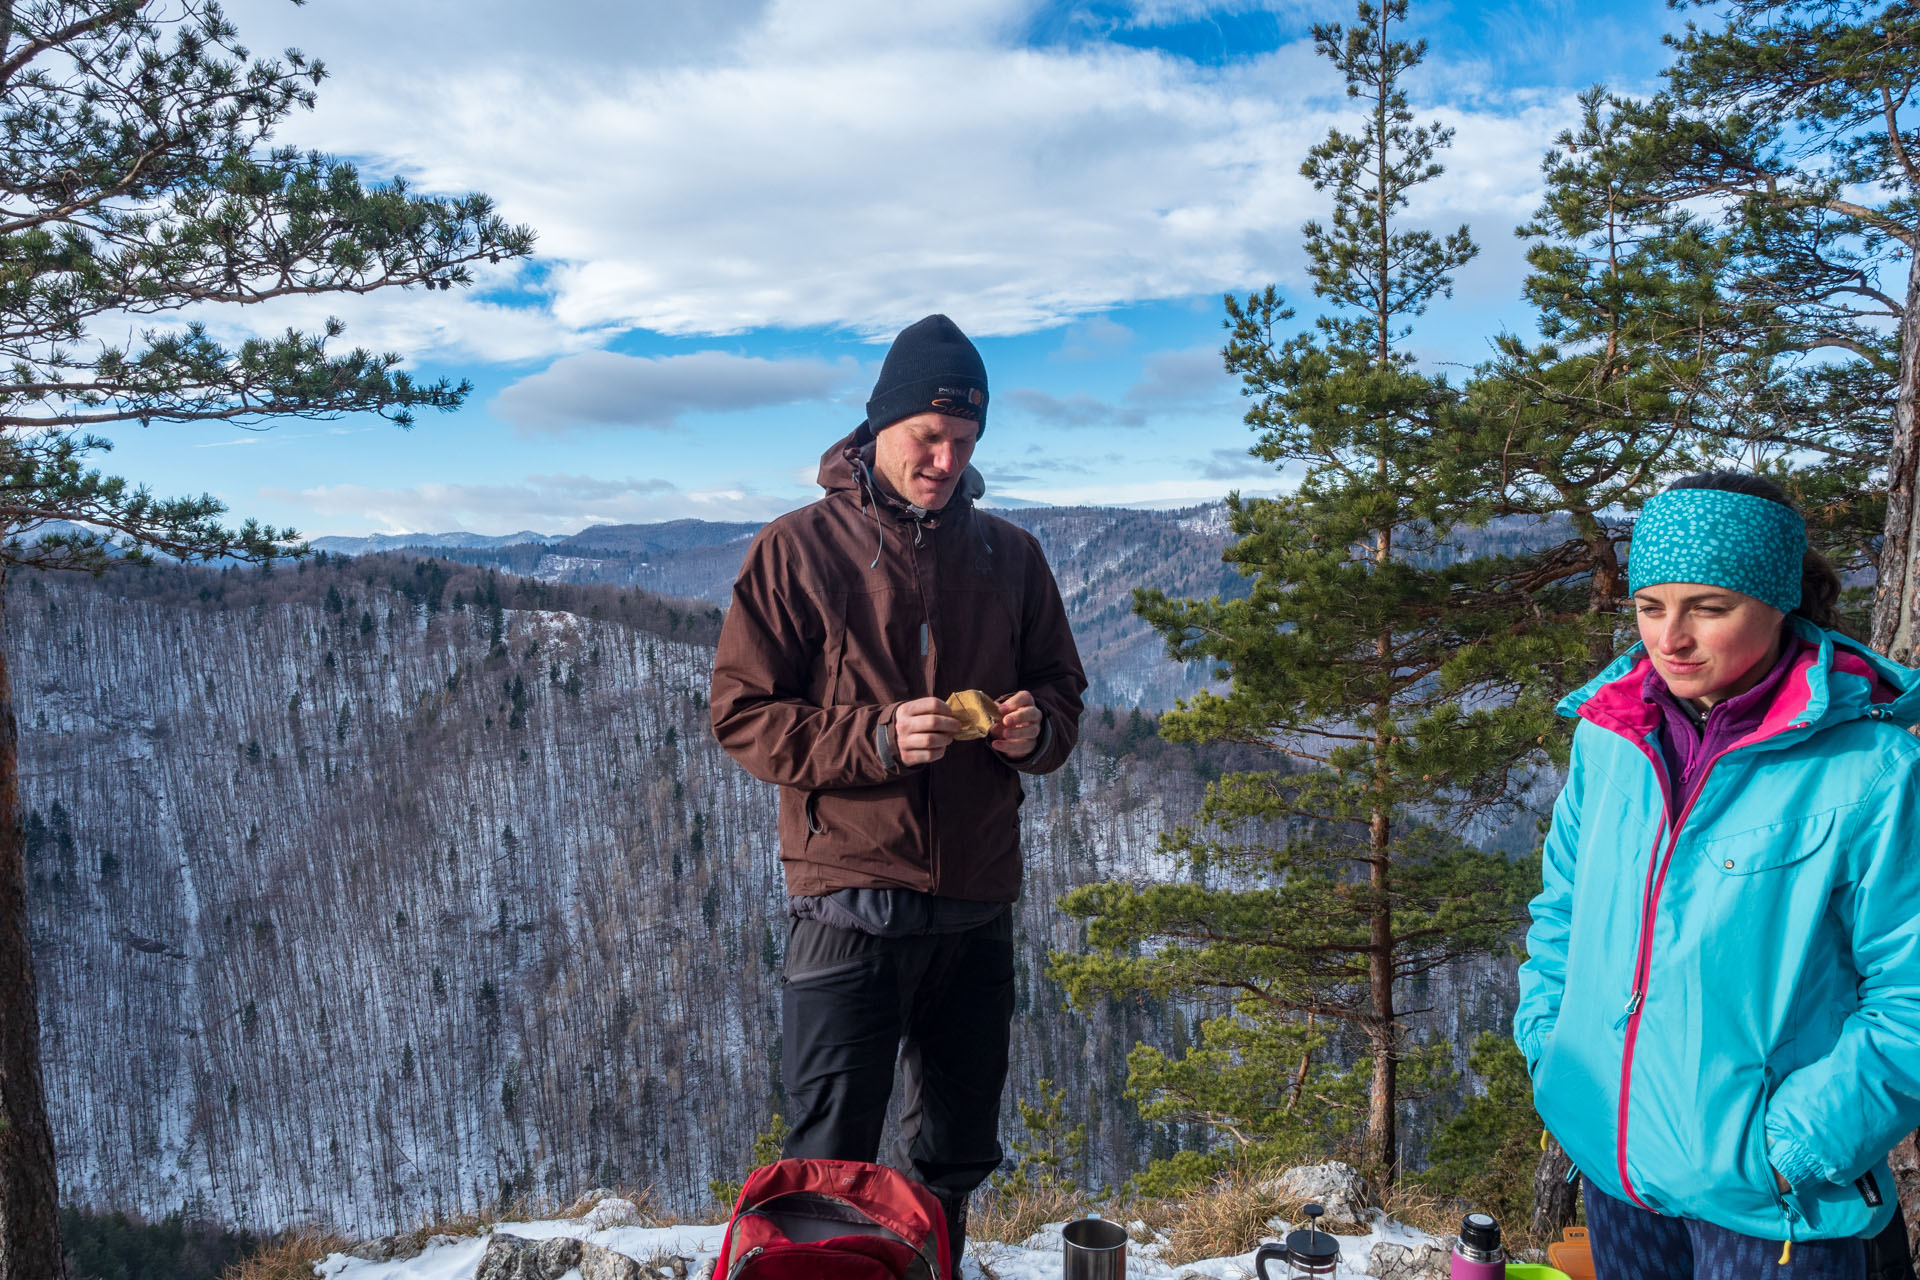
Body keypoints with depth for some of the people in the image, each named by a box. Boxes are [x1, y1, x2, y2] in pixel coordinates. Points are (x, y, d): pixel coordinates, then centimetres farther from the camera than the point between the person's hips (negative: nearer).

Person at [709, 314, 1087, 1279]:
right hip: (849, 901, -4)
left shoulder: (1009, 556, 9)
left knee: (955, 1161, 18)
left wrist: (1036, 728, -9)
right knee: (831, 1166, 2)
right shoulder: (798, 549, -2)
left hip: (977, 908, 4)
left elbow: (1061, 689, 15)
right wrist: (877, 737, -20)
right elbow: (741, 715, -5)